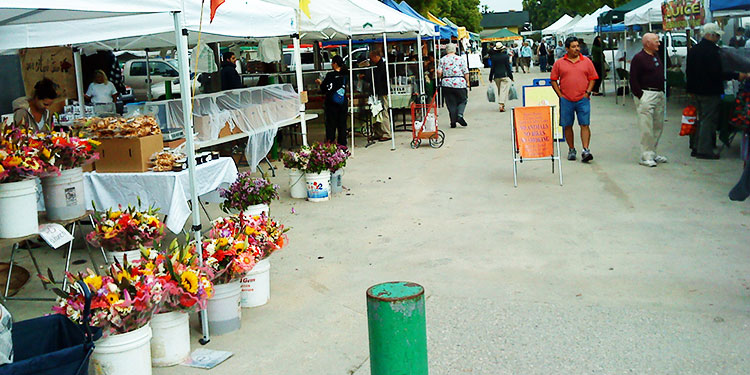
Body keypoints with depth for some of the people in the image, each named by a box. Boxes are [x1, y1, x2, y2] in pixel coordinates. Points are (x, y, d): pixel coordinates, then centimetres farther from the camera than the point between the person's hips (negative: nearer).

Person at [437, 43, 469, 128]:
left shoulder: (442, 60, 5)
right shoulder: (461, 59, 2)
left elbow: (439, 72, -4)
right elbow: (466, 73, -2)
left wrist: (441, 78, 15)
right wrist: (467, 82, 11)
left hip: (446, 83, 2)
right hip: (459, 83, -1)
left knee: (451, 103, 8)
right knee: (462, 101, 12)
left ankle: (453, 122, 6)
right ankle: (460, 115, -12)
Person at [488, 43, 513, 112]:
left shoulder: (493, 57, 0)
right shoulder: (506, 56, -6)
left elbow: (492, 68, 4)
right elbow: (508, 67, -5)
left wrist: (491, 77, 11)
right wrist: (511, 76, 2)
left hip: (496, 76, 3)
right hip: (505, 75, -3)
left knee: (499, 90, 15)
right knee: (504, 90, -4)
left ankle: (501, 104, 17)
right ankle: (501, 105, -14)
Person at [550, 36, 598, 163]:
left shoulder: (586, 61, 6)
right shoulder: (559, 63, 4)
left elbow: (592, 78, 9)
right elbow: (553, 80, 6)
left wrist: (587, 92, -2)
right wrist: (560, 95, -2)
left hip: (583, 99, 0)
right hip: (566, 100, 0)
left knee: (585, 125, -7)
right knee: (567, 126, 6)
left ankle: (586, 150, -8)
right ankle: (571, 149, 19)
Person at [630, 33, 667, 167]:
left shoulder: (657, 56, 16)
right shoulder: (639, 58, -10)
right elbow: (633, 80, -13)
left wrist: (662, 91, 15)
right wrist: (640, 96, -16)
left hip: (659, 95, 9)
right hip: (646, 95, -9)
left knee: (658, 126, 12)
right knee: (647, 127, -8)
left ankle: (653, 153, 22)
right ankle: (646, 157, -3)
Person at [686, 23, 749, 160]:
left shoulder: (693, 50, 10)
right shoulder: (711, 51, -18)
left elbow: (689, 71, 16)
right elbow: (718, 73, -23)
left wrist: (691, 89, 22)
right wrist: (736, 76, -18)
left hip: (697, 91, 9)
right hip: (710, 92, -9)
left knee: (702, 119, 18)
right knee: (709, 120, -2)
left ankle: (696, 146, 21)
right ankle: (704, 150, 0)